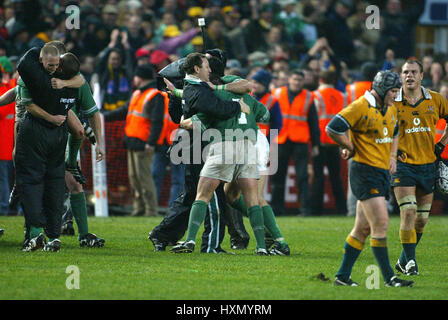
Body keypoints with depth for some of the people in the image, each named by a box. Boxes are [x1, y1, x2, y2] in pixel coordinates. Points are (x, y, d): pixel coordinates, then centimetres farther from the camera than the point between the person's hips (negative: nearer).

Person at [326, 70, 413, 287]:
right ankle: (389, 277, -10)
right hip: (365, 170, -9)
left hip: (382, 172, 9)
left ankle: (342, 276, 16)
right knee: (381, 223, -13)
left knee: (363, 228, 9)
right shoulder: (361, 107, -13)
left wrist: (392, 157, 17)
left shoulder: (391, 110, 14)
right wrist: (351, 147, -6)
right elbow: (332, 129, -17)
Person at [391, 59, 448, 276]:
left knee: (422, 219, 7)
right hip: (403, 164, -3)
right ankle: (410, 261, -8)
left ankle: (403, 261, 22)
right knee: (408, 212, -15)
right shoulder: (392, 102, -4)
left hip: (428, 165, 3)